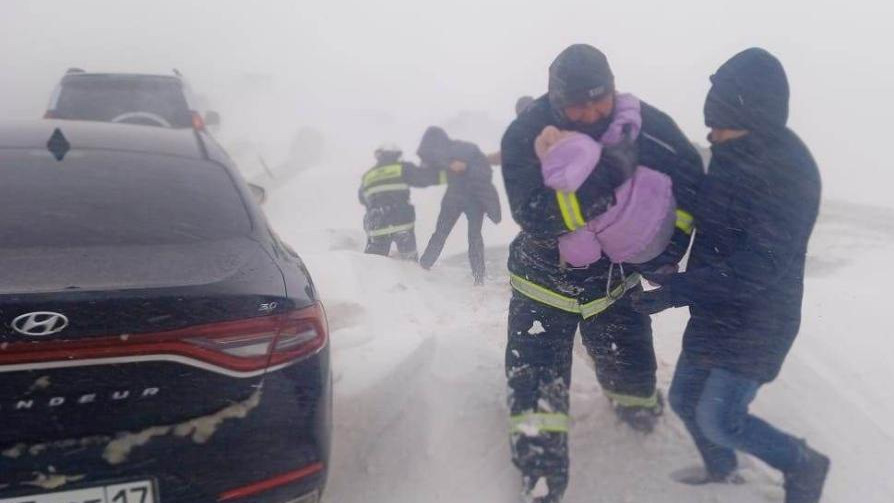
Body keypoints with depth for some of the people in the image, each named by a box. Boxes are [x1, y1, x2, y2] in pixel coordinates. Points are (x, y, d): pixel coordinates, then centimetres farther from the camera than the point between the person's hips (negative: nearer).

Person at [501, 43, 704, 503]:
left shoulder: (642, 122, -16)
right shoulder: (525, 136, -22)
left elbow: (690, 177, -6)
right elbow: (533, 216, -33)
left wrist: (672, 239, -13)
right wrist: (596, 186, -45)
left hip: (615, 275, 2)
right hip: (545, 279, -2)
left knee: (631, 365, 14)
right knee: (536, 381, -9)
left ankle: (636, 406, 52)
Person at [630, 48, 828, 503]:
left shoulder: (791, 171, -23)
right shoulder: (731, 155, 2)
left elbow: (762, 266, -29)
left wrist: (680, 288, -32)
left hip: (758, 318, -8)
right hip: (716, 310, 8)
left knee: (719, 419, -5)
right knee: (685, 399, 15)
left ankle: (804, 467, 21)